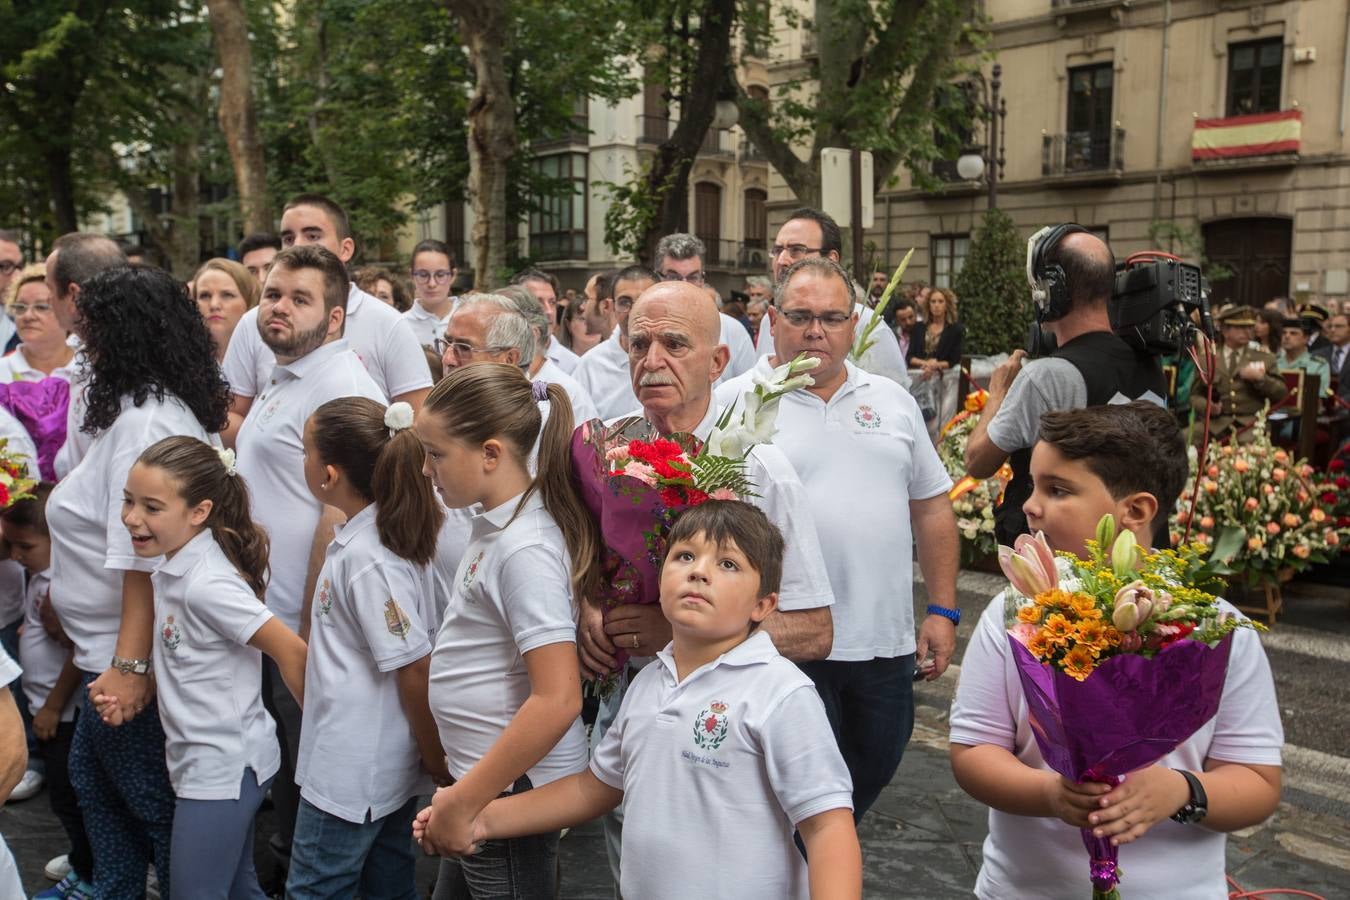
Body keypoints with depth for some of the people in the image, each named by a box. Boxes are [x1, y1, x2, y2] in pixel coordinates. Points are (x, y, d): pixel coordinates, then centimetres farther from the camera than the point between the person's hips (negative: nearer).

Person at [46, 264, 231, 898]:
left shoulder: (143, 420, -22)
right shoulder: (164, 406, 8)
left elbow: (145, 554, -27)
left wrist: (129, 664, -26)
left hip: (130, 654, -10)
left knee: (153, 801, 6)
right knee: (94, 776, 24)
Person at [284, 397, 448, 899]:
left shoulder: (367, 558, -26)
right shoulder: (372, 534, 3)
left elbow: (415, 670, -23)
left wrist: (436, 762, -13)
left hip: (352, 774, -9)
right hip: (387, 765, 9)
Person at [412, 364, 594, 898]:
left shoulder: (525, 549, -23)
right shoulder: (496, 524, 5)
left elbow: (557, 700, -27)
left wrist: (463, 801, -20)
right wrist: (460, 794, 15)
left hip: (515, 789, -9)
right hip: (481, 776, 9)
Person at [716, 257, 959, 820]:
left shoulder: (892, 401, 11)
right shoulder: (734, 404, -3)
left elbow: (931, 507, 14)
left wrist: (942, 610, 9)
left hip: (886, 645, 5)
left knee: (870, 777, 18)